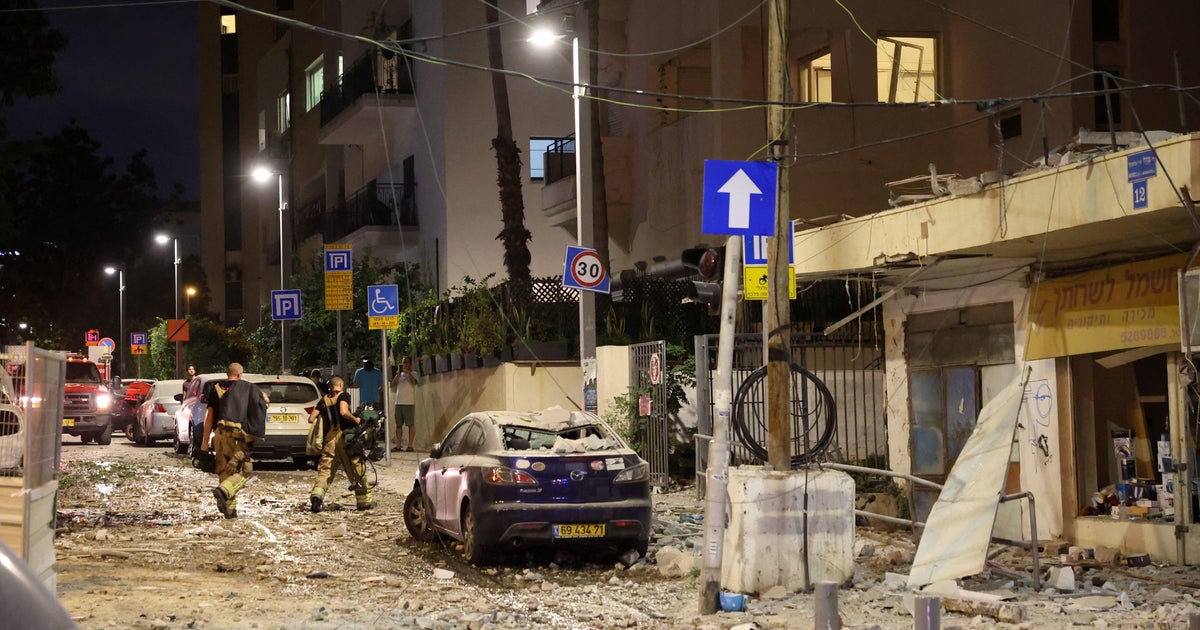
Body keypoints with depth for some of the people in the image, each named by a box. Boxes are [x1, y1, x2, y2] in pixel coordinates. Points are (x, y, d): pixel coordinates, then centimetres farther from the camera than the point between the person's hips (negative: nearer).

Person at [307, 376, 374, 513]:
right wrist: (356, 419, -4)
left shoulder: (324, 400, 14)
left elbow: (311, 419, 10)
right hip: (344, 437, -4)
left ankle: (317, 493, -24)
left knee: (325, 468, 2)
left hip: (329, 438, 4)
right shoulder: (343, 396, 0)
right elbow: (343, 412, -19)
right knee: (357, 469, 7)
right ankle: (364, 501, 13)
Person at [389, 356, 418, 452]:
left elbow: (413, 382, -15)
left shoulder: (413, 374, 5)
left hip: (409, 403, -5)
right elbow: (393, 384, 5)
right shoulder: (399, 374, 19)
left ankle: (410, 445, -3)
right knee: (398, 425, 4)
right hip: (398, 403, 5)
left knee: (411, 424, -5)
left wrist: (407, 372, -15)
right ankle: (398, 445, 7)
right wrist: (398, 373, -3)